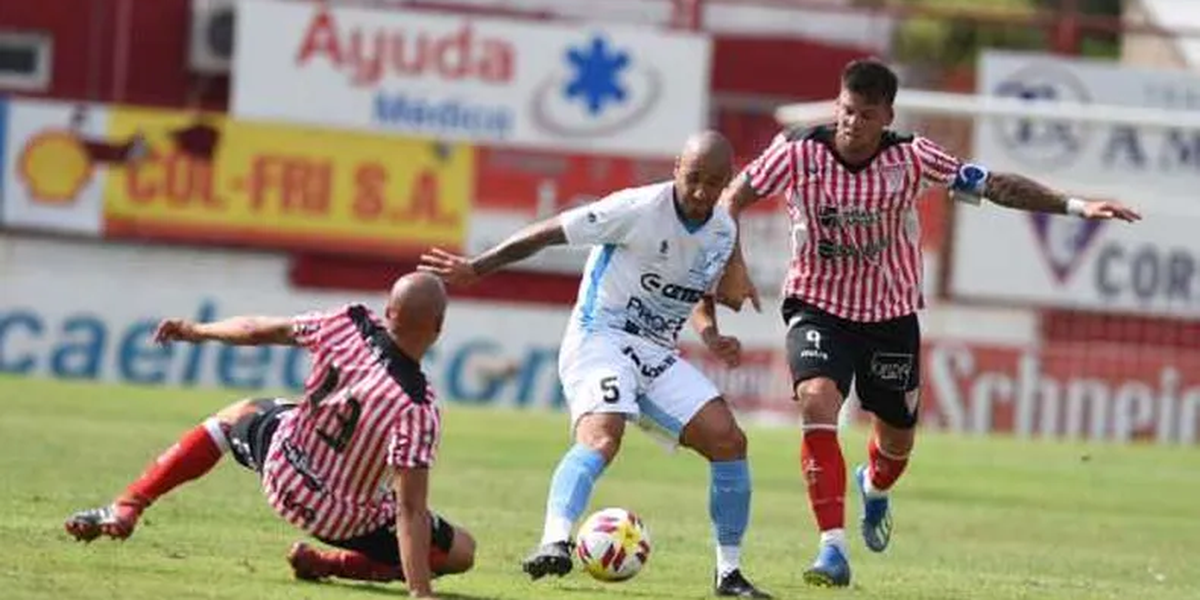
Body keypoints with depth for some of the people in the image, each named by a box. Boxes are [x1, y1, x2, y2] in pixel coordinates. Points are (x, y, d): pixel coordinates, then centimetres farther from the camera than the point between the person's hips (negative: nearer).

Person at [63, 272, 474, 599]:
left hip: (280, 473, 4)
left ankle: (126, 508, 26)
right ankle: (325, 563, 4)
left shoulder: (347, 325, -17)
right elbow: (410, 511, -31)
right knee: (461, 551, 11)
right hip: (344, 521, -4)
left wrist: (197, 330, 18)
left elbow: (259, 330, 0)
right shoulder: (417, 410, -31)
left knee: (241, 414, 35)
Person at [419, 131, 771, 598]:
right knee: (602, 437, -33)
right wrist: (475, 269, -7)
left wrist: (711, 336, 2)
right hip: (600, 337, -6)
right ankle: (554, 544, -46)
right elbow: (550, 232, -8)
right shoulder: (638, 209, -15)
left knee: (728, 440, -5)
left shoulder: (723, 232, 5)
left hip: (657, 351, 6)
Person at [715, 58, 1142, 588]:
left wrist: (1075, 206, -16)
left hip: (892, 315, 2)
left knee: (898, 438, 13)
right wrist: (732, 266, -18)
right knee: (817, 401, -28)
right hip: (818, 306, -2)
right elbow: (733, 198, -6)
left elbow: (994, 185, -10)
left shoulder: (911, 159, -15)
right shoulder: (799, 152, -17)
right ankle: (832, 548, -25)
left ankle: (874, 487, 54)